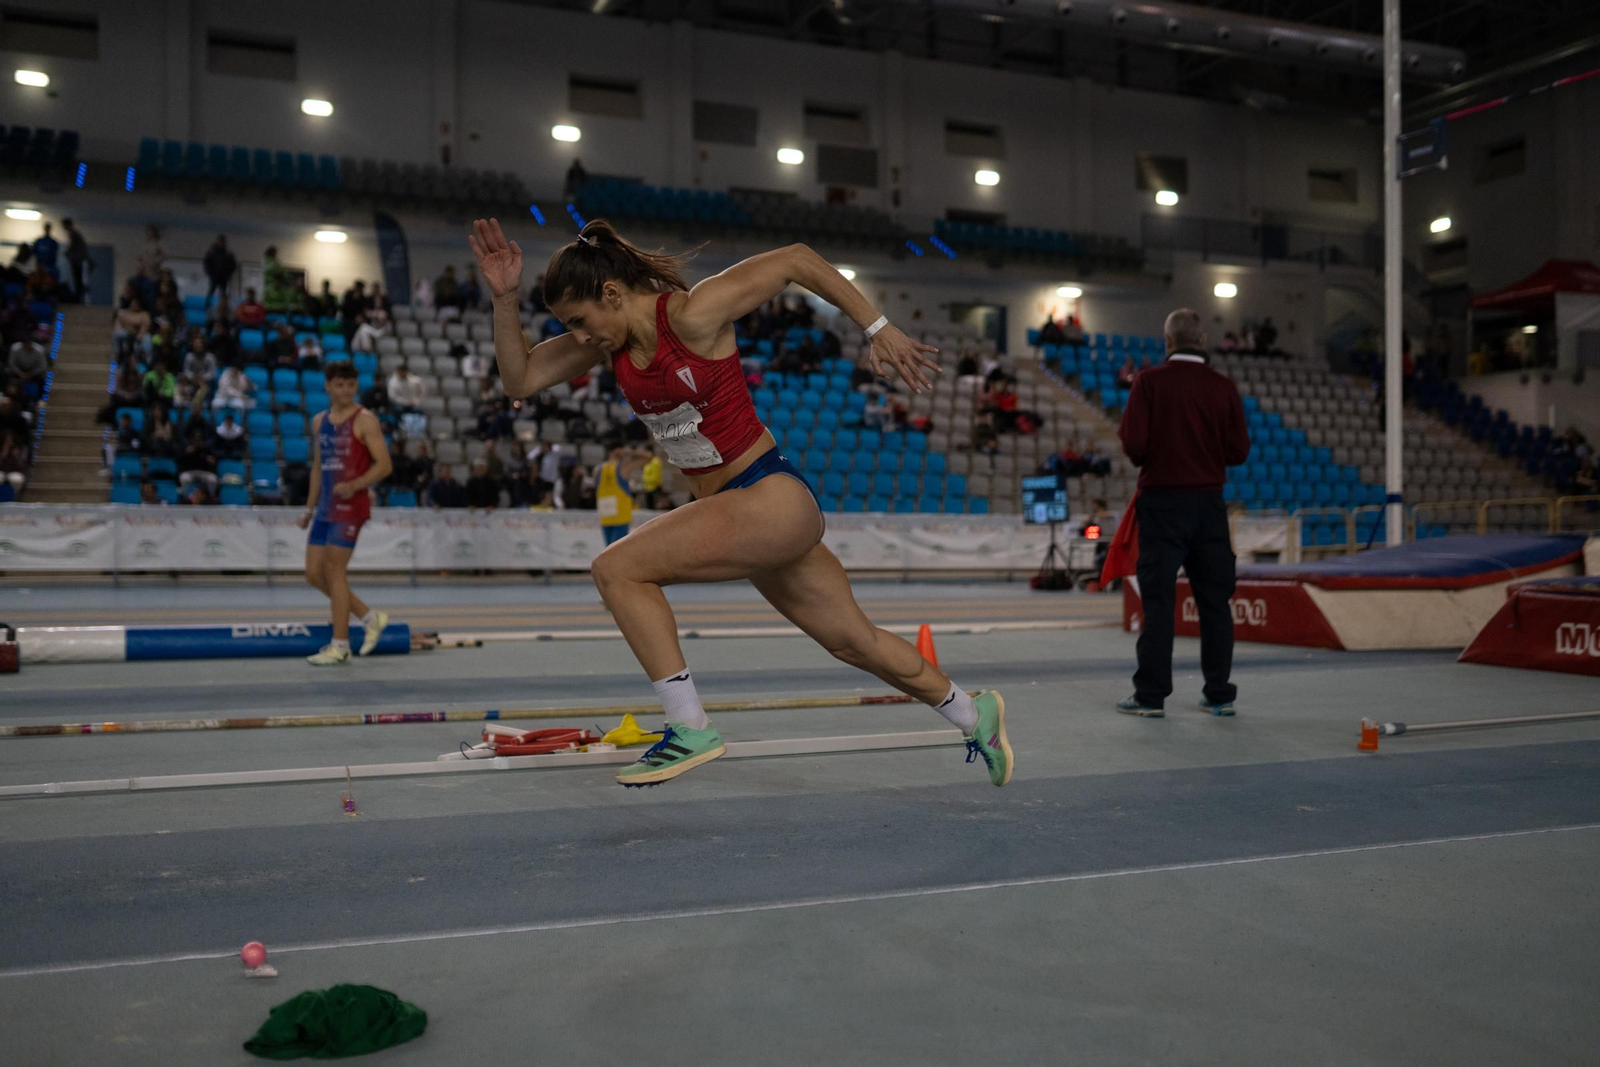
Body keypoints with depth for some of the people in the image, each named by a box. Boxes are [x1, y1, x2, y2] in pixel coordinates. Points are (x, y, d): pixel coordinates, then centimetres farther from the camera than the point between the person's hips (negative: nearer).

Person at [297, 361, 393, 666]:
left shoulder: (364, 420, -6)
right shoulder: (319, 421, 14)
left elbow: (384, 465, -12)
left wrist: (354, 486, -25)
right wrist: (309, 508, 19)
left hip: (350, 506, -8)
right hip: (326, 507, 8)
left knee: (334, 570, -6)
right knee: (314, 574, 7)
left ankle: (340, 646, 3)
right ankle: (370, 617, 20)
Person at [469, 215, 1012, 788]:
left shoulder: (692, 315, -17)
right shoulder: (610, 340, 6)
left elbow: (798, 259, -12)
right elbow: (519, 379, 6)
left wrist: (879, 330, -10)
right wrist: (505, 299, -7)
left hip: (773, 499, -9)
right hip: (741, 511, 9)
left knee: (616, 568, -16)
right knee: (855, 641, 18)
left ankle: (690, 729, -10)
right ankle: (973, 714, 37)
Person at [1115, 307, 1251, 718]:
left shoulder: (1150, 382, -7)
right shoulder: (1223, 388, 1)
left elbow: (1134, 444, -13)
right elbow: (1238, 451, 0)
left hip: (1161, 502, -3)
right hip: (1208, 503, 3)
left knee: (1158, 600, 1)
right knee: (1214, 600, 9)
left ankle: (1150, 695, 4)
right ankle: (1220, 694, 15)